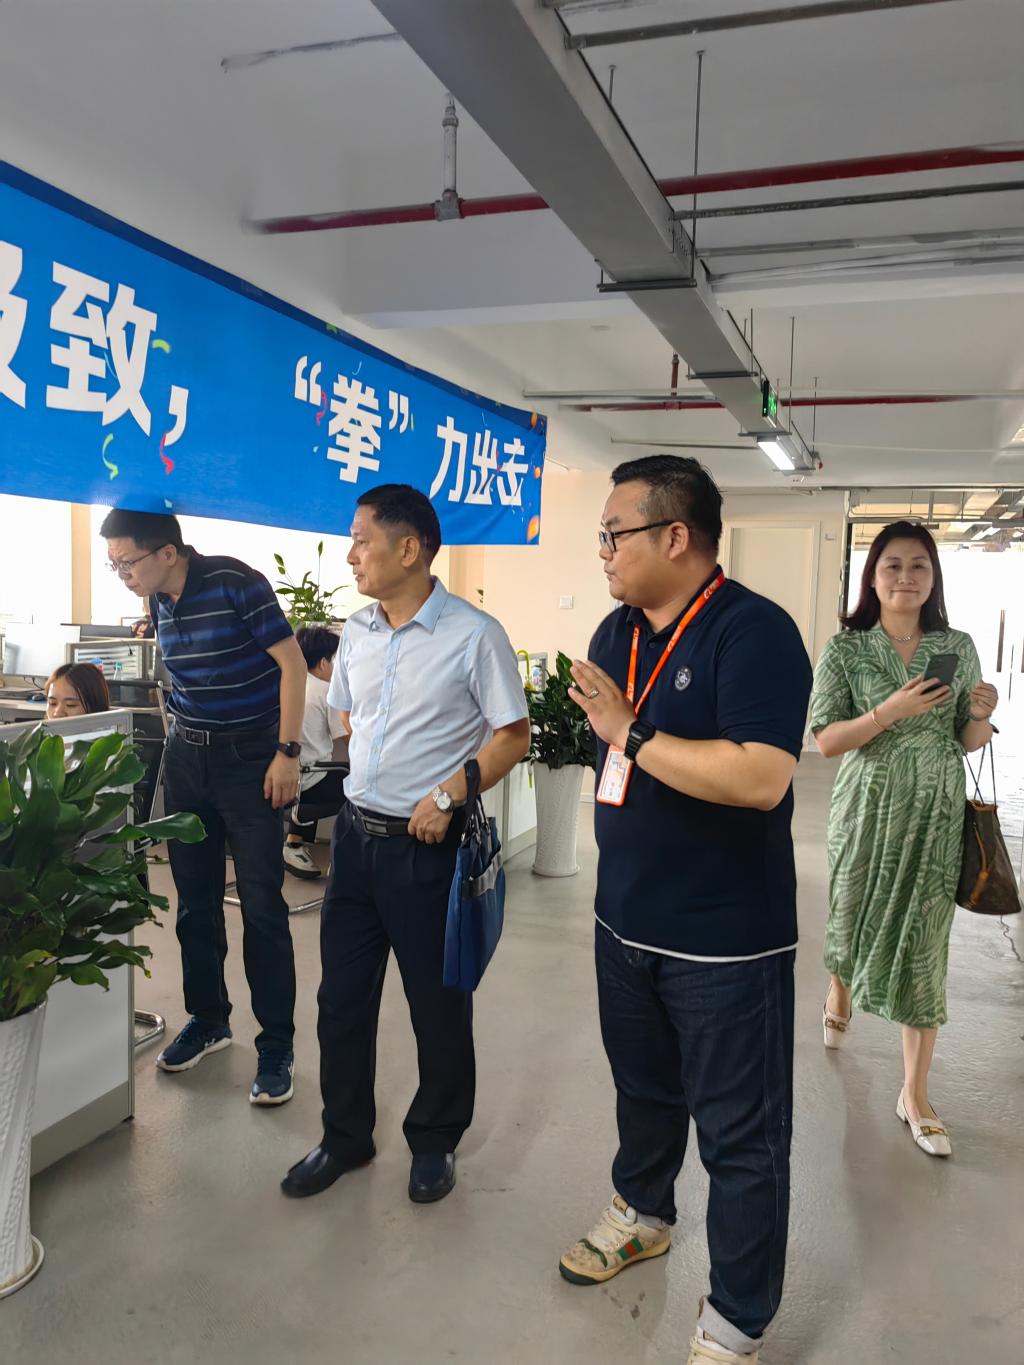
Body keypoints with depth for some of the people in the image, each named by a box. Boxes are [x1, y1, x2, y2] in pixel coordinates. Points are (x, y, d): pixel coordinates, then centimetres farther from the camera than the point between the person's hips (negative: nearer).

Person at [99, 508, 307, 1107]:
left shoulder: (236, 583, -16)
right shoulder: (160, 602, 5)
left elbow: (292, 662, -15)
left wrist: (287, 753, -18)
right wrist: (178, 732, 15)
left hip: (250, 758, -6)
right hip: (187, 758, 7)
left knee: (262, 906, -2)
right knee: (196, 900, 13)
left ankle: (277, 1045, 10)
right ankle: (209, 1019, 31)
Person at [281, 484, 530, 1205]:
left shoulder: (474, 634, -12)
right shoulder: (356, 632, 7)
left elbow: (513, 736, -11)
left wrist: (445, 797, -18)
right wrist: (369, 783, 10)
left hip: (428, 844, -6)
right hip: (356, 831, 6)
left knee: (439, 1003, 10)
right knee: (342, 996, 14)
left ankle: (435, 1140, 32)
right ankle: (345, 1136, 34)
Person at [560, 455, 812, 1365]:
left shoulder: (754, 632, -20)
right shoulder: (618, 632, 5)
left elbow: (760, 778, -32)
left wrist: (633, 734, -27)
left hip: (726, 942, -7)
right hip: (626, 923, 8)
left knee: (741, 1136, 9)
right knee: (644, 1089, 27)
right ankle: (643, 1214, 51)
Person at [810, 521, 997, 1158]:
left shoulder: (959, 648, 3)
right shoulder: (846, 649, -4)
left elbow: (966, 742, 10)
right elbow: (826, 739, -10)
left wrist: (982, 715, -12)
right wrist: (892, 709, -22)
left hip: (935, 817, 1)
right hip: (868, 810, -1)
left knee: (924, 945, 1)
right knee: (854, 918, 15)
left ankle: (916, 1094, 14)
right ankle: (841, 992, 52)